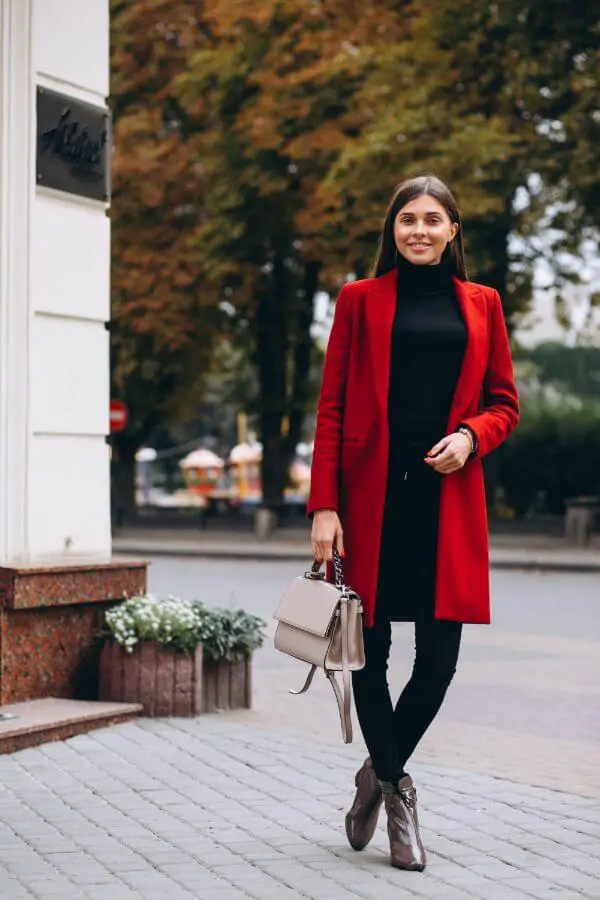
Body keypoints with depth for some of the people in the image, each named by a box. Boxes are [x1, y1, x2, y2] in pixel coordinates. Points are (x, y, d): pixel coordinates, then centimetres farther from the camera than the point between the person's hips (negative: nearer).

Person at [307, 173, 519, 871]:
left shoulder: (481, 304, 13)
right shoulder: (360, 300, 6)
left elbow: (504, 402, 14)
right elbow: (331, 408, 2)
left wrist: (470, 437, -8)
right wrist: (323, 506, -6)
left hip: (448, 498, 2)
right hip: (373, 494, -2)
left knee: (440, 652, -1)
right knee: (371, 646, 1)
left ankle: (380, 772, 21)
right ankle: (397, 788, 21)